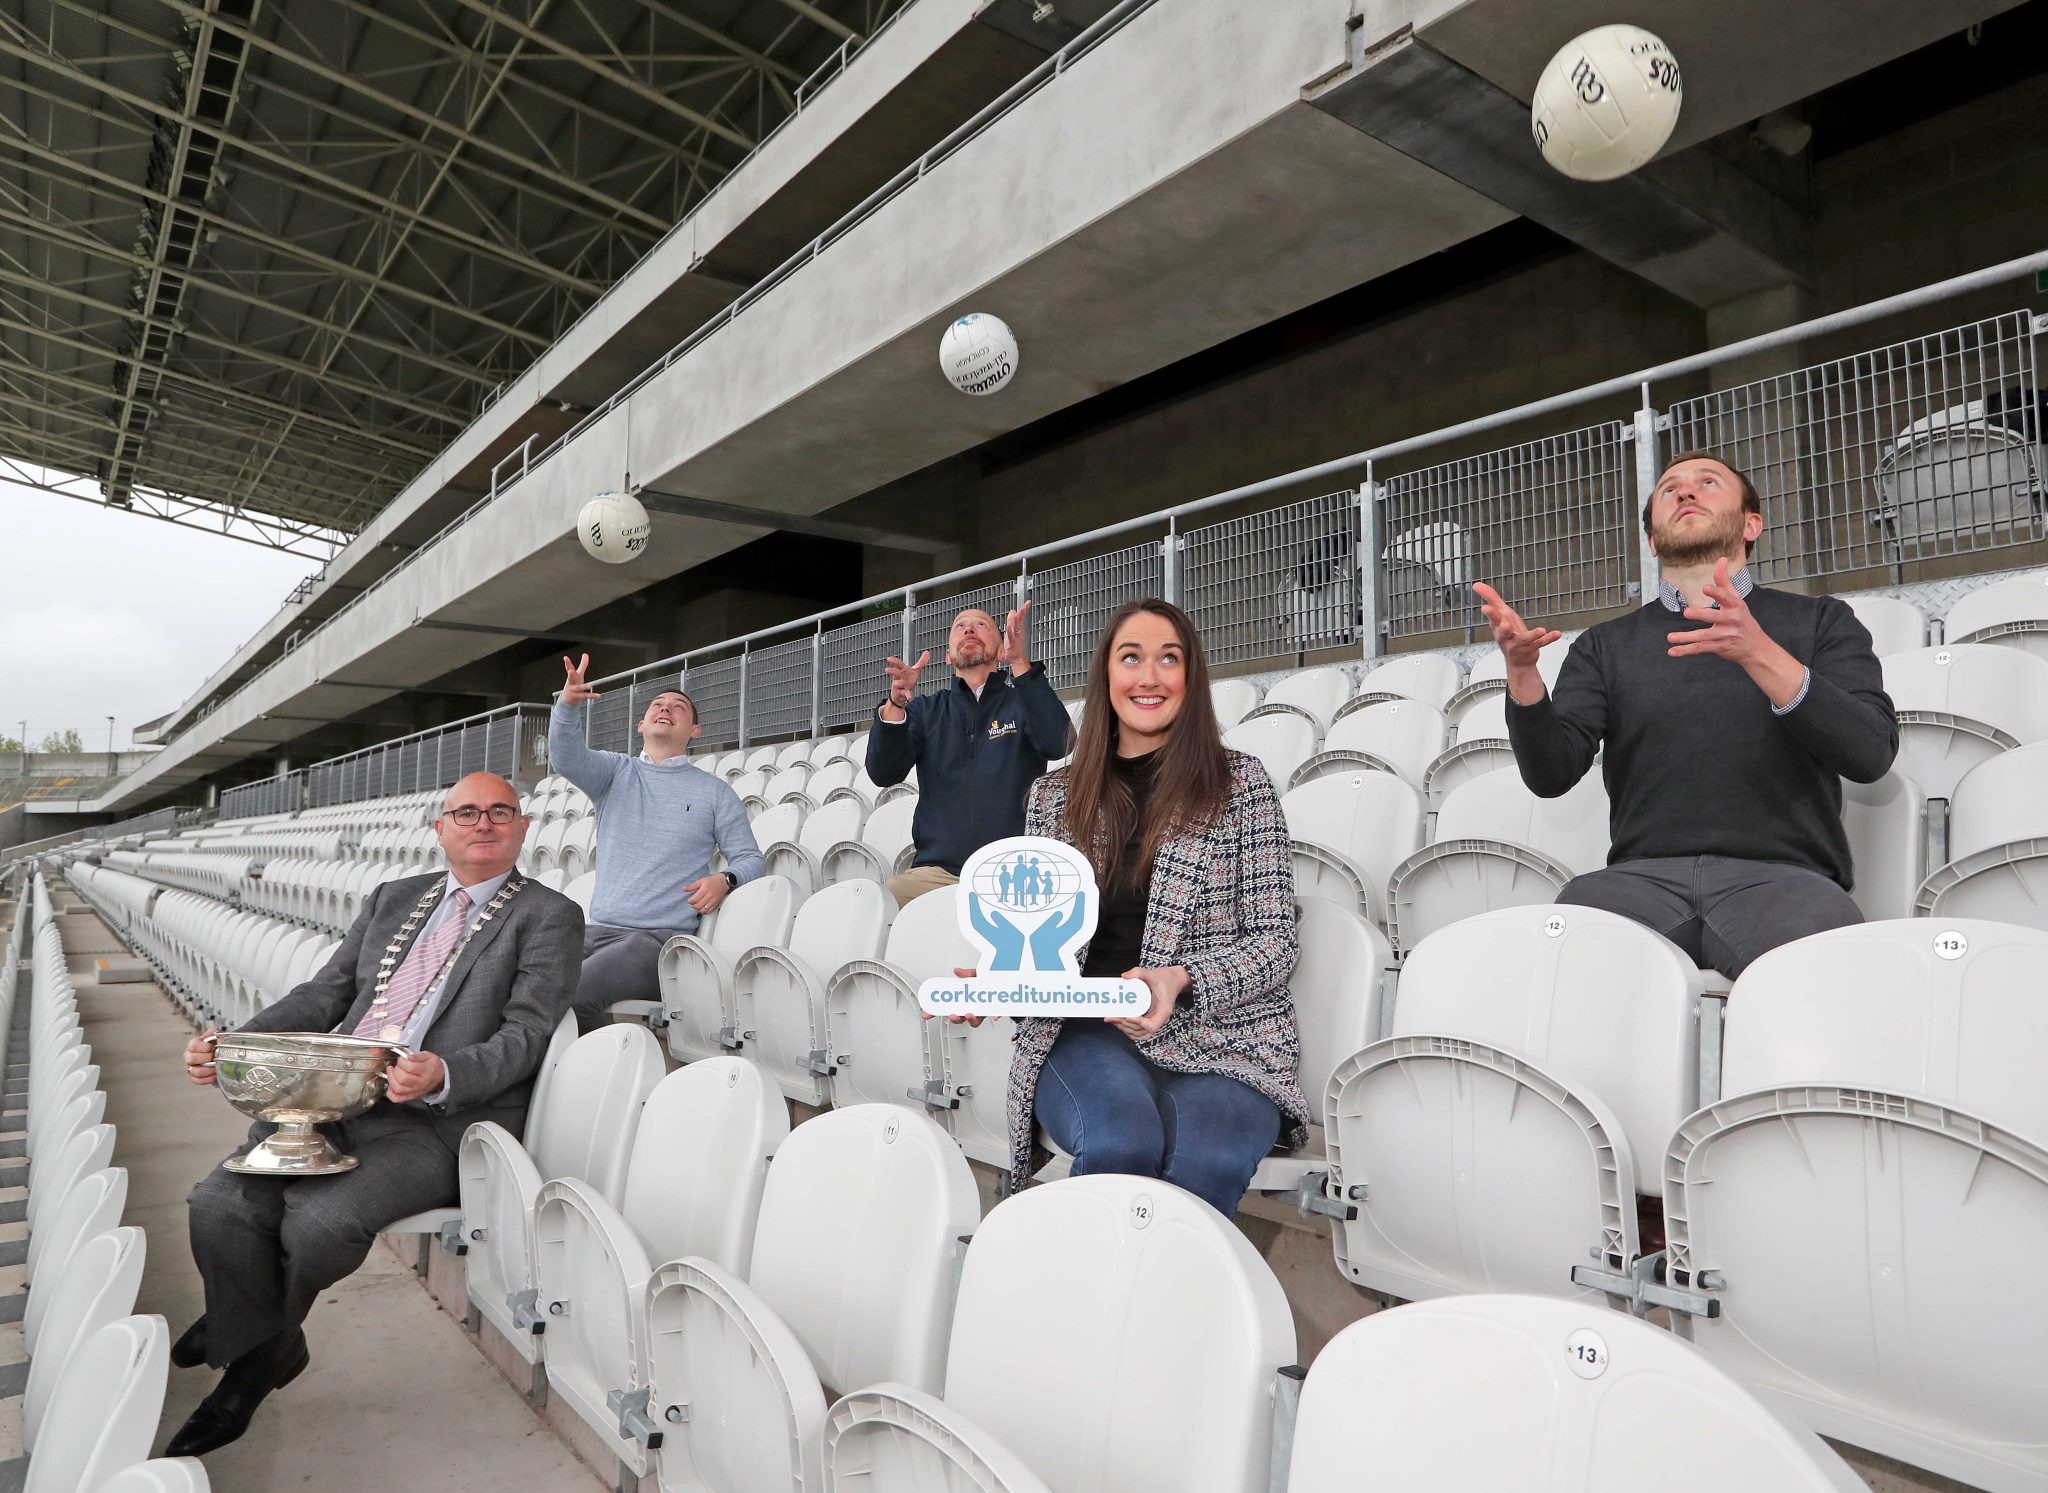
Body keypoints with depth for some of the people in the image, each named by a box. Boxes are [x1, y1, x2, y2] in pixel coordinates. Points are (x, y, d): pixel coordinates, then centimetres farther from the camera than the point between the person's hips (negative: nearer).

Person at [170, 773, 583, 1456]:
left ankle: (242, 1330, 10)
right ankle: (260, 1350, 10)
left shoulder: (548, 917, 1)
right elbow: (326, 992, 17)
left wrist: (441, 1075, -27)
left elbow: (524, 1037, -8)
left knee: (320, 1221, -25)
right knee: (217, 1204, -16)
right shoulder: (393, 898, 21)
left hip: (433, 1124, -5)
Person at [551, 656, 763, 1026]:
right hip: (596, 929, 3)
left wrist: (724, 880, -13)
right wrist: (568, 704, -26)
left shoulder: (715, 792, 10)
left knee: (571, 994, -28)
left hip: (660, 938, -3)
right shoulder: (615, 771, 14)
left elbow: (750, 858, 10)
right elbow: (566, 758, -6)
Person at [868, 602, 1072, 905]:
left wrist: (1021, 664, -24)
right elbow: (883, 773, 1)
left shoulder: (1024, 702, 11)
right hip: (937, 871, 2)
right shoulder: (925, 710, 17)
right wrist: (896, 704, -17)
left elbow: (1055, 743, -12)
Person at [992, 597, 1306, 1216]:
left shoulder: (1241, 782, 6)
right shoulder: (1052, 797, 14)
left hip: (1218, 1029, -1)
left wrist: (1179, 979, -16)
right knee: (1121, 1142, -33)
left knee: (1208, 1159, -34)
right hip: (1082, 1032, 1)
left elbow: (1274, 938, 1)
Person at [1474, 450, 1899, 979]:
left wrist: (1762, 656, -14)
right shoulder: (1605, 645, 21)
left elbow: (1872, 754, 1)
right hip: (1644, 874, 0)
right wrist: (1522, 672, -12)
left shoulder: (1819, 620, 19)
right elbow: (1551, 774, 6)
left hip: (1779, 873, 0)